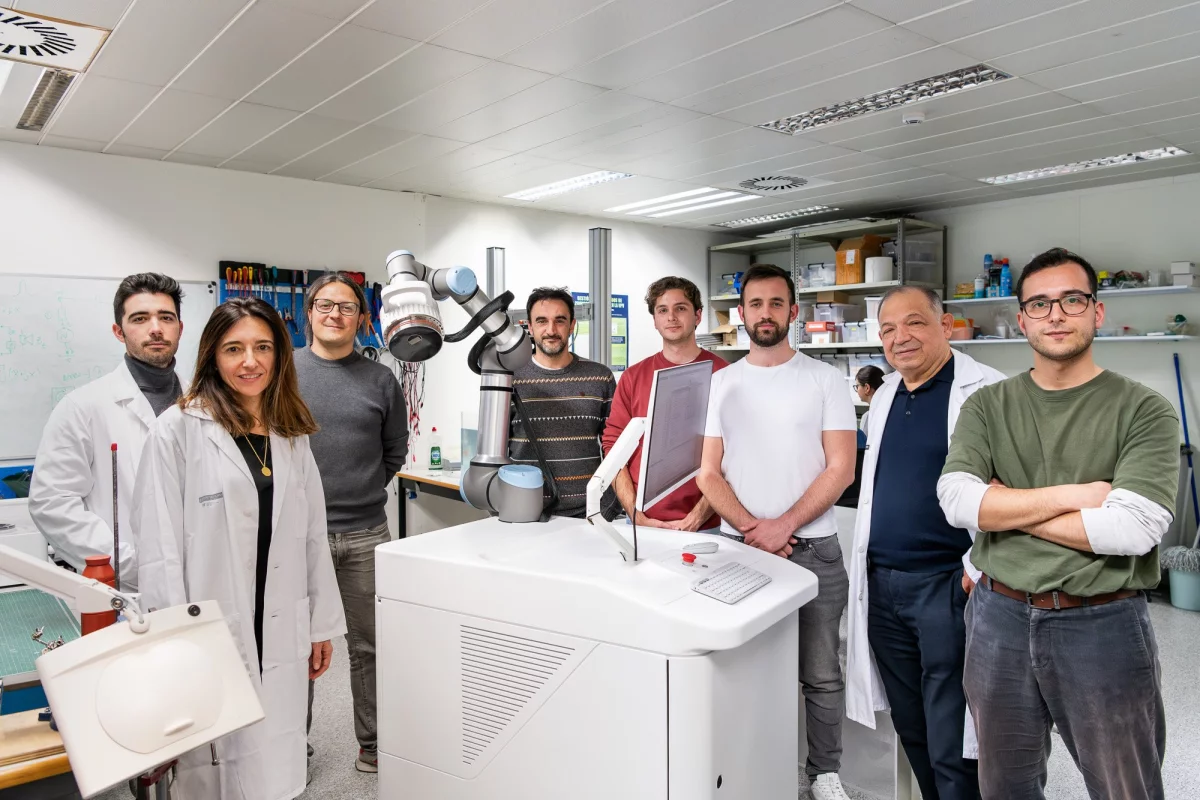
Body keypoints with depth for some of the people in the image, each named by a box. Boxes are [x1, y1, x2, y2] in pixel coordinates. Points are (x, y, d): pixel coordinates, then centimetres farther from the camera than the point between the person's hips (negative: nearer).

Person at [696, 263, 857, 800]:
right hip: (738, 547, 2)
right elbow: (708, 473, 2)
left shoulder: (824, 379, 0)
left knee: (820, 675, 8)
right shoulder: (720, 383, 6)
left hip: (812, 548, -1)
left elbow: (840, 469, -6)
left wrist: (782, 527, -14)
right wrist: (750, 528, -11)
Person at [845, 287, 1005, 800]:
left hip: (947, 585, -7)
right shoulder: (884, 395, 13)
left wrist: (979, 570, -18)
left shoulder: (988, 391, -10)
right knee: (912, 731, 19)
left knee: (952, 749, 2)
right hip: (881, 584, 7)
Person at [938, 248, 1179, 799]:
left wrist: (1004, 506, -13)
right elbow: (956, 500, -13)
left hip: (1103, 625, -2)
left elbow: (1133, 529, -20)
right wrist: (1073, 494, -17)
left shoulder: (1144, 411, -6)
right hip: (999, 618, 3)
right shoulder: (987, 406, 2)